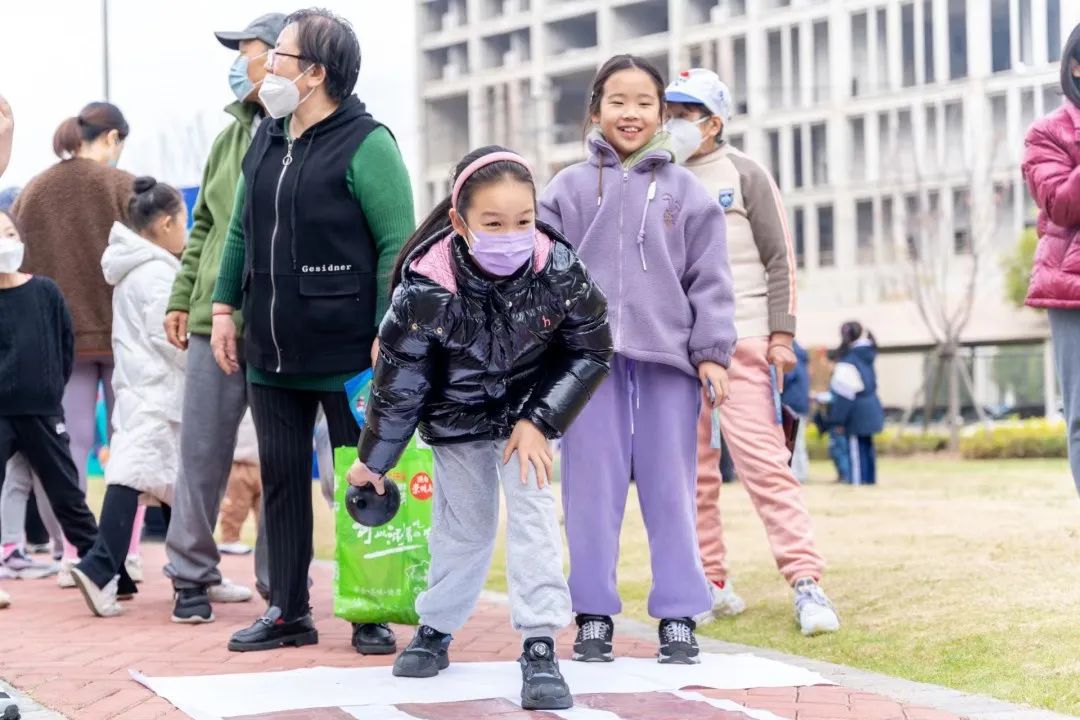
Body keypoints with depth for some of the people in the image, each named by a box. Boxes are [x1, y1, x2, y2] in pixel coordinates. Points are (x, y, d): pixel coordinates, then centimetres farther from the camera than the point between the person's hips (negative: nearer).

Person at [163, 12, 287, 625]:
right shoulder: (230, 139, 15)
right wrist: (182, 298, 17)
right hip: (216, 318, 6)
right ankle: (192, 574, 18)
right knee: (202, 452, 7)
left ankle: (280, 583, 12)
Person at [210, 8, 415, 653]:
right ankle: (289, 611, 19)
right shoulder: (266, 140, 12)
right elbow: (240, 230, 19)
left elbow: (397, 244, -13)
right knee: (281, 476, 10)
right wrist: (224, 308, 12)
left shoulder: (365, 145, -10)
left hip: (347, 355, -7)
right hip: (271, 354, 7)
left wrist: (388, 334, -18)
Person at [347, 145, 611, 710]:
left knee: (534, 514, -11)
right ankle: (435, 629, 33)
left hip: (528, 411, 0)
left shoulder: (559, 271, -28)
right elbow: (398, 381, -17)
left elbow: (592, 351, -11)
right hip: (456, 420, 0)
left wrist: (540, 421, -18)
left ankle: (540, 648, -8)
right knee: (464, 525, 10)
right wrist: (373, 459, -5)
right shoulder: (426, 290, -31)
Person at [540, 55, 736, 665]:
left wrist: (712, 353, -2)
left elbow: (710, 280, 5)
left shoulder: (687, 192, 8)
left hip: (667, 360, 0)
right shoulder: (568, 190, 8)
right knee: (593, 488, 3)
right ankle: (594, 613, 10)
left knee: (671, 490, 3)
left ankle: (680, 614, 10)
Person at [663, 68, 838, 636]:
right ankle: (711, 584, 9)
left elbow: (779, 256, 1)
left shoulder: (743, 174, 5)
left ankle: (805, 582, -13)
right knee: (690, 472, 3)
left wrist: (781, 334, -8)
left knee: (763, 462, -12)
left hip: (740, 342, -4)